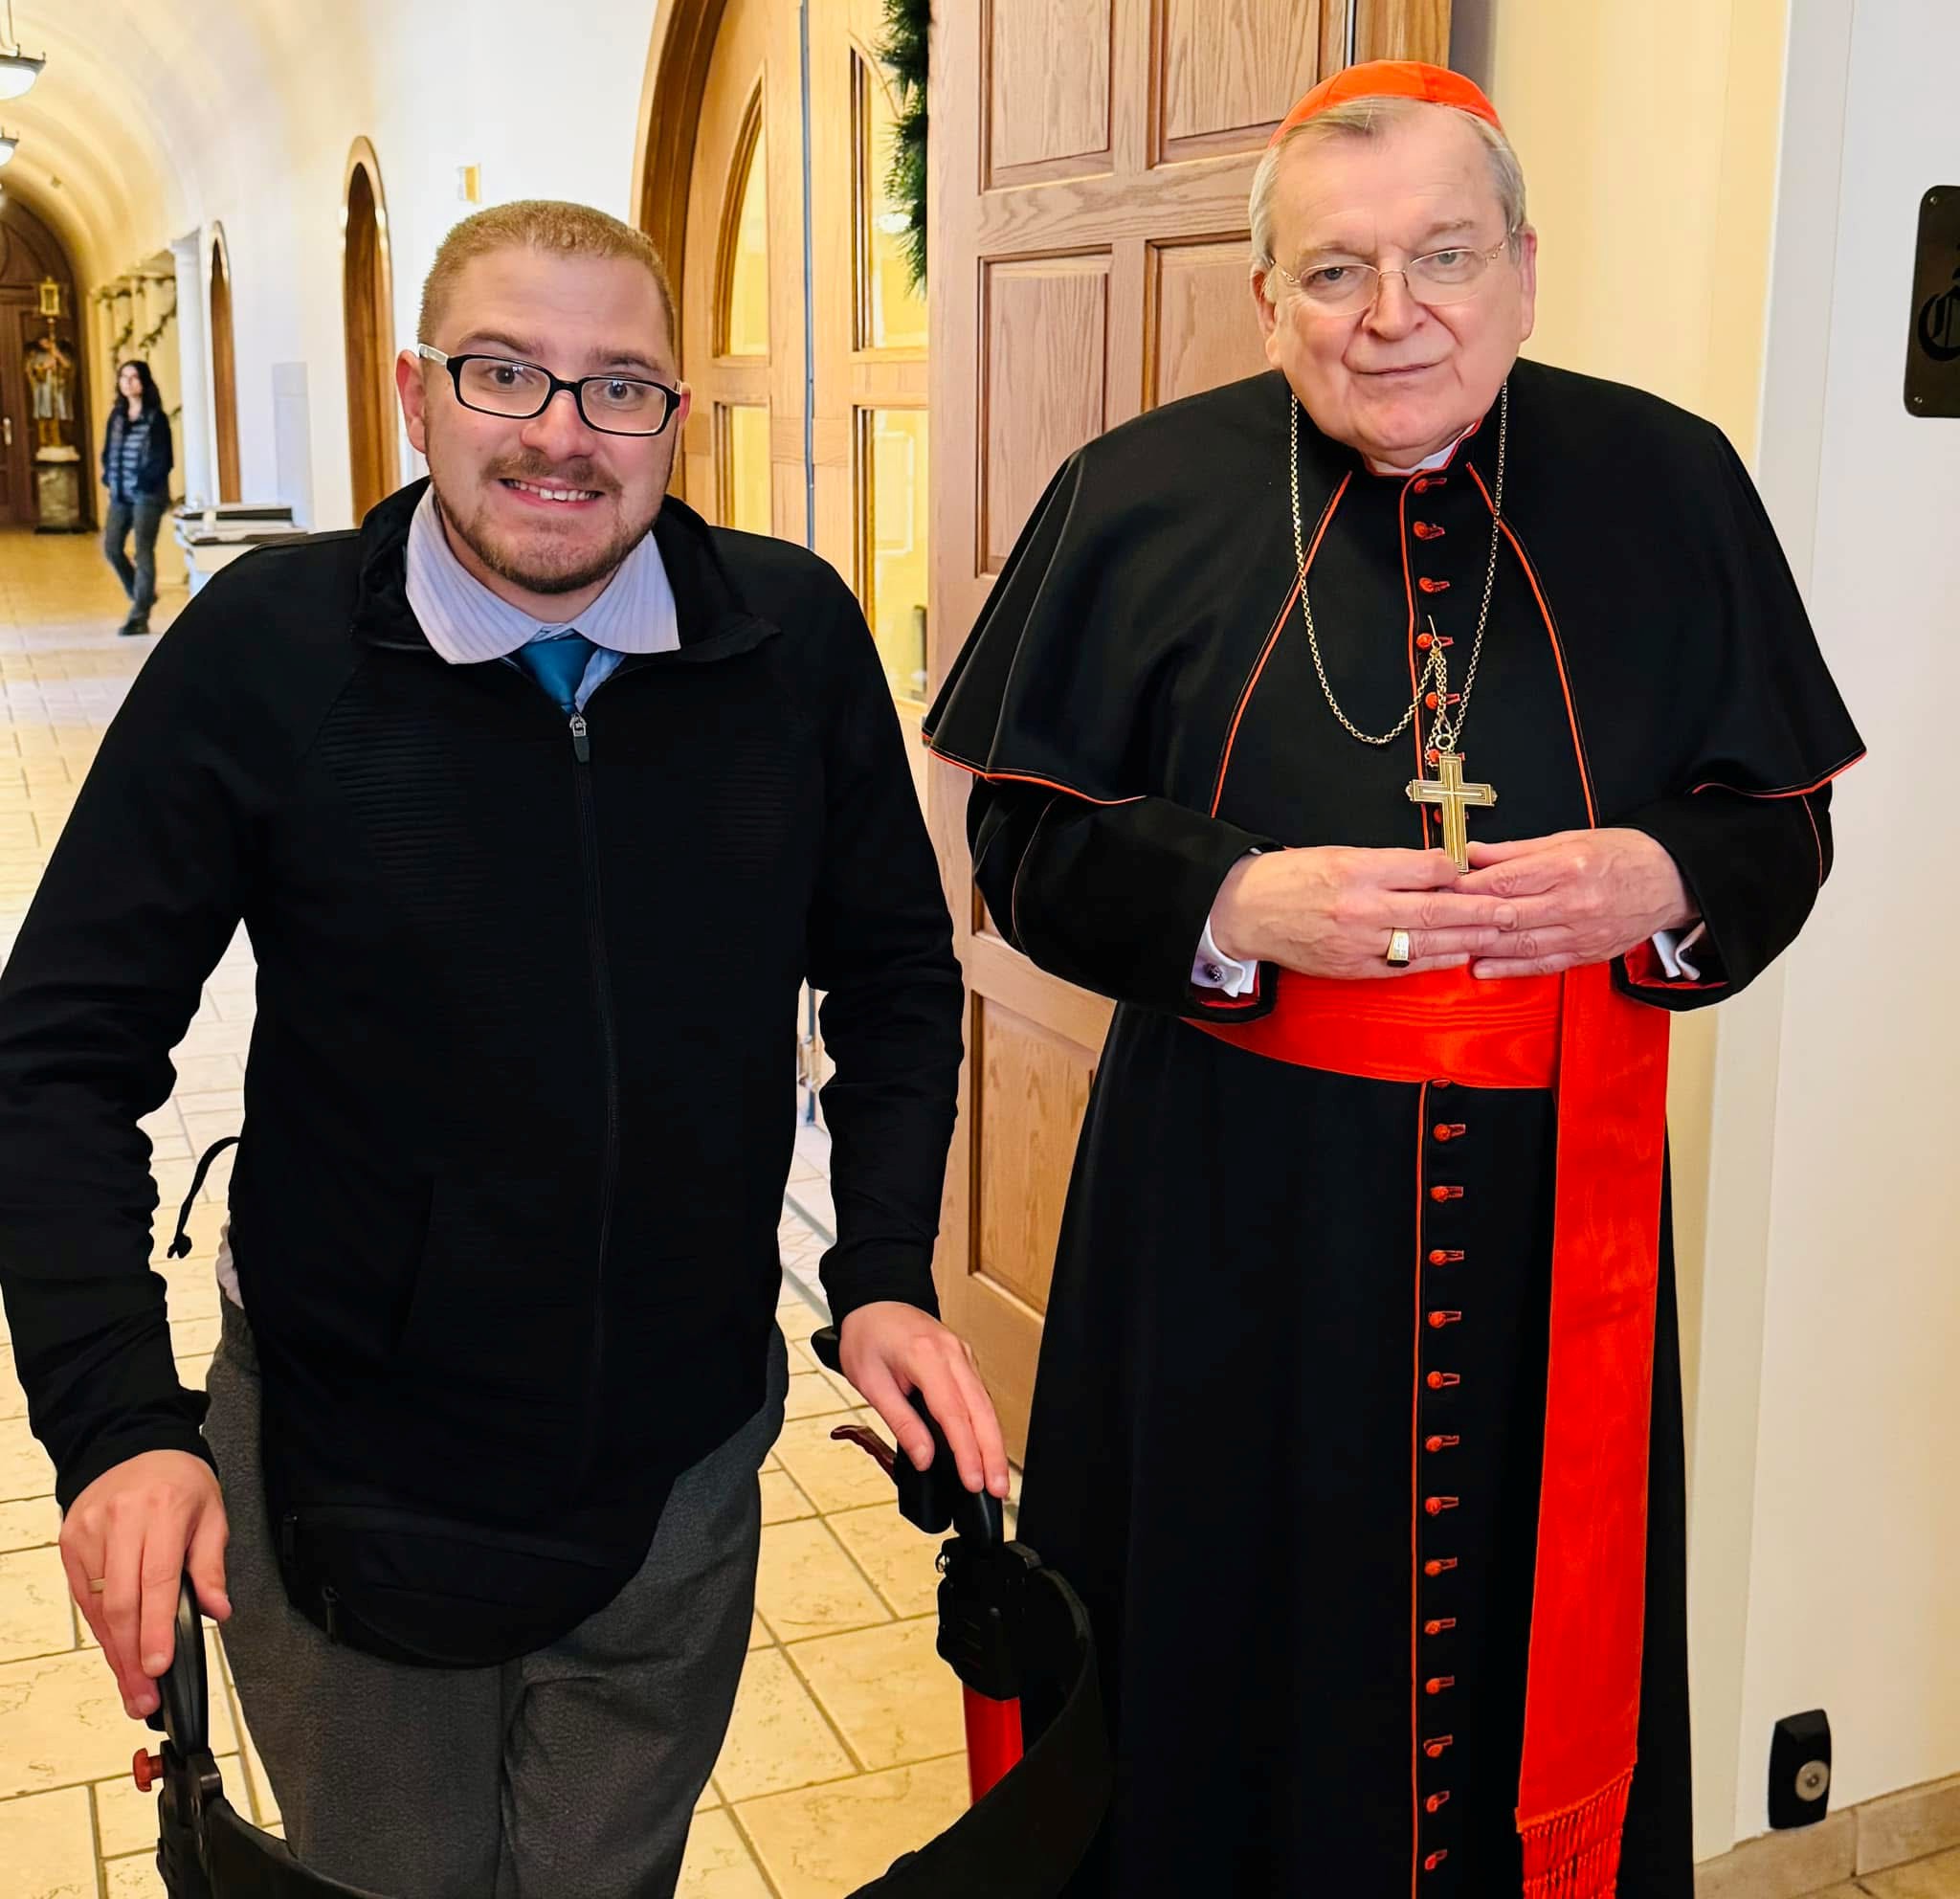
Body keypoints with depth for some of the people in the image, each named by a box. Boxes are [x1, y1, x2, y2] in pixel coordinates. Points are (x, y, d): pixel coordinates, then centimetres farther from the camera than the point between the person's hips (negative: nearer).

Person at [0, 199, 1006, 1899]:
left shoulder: (796, 638, -8)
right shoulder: (266, 649, -14)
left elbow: (894, 973, 4)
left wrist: (886, 1272, -6)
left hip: (683, 1472, 2)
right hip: (345, 1485, -1)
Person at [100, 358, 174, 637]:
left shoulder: (156, 418, -7)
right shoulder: (116, 415, 11)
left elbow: (163, 459, -10)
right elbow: (108, 451, 15)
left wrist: (145, 480, -17)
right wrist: (109, 477, 1)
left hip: (147, 494, -6)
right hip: (120, 493, 6)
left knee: (143, 552, -7)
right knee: (111, 547, 5)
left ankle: (139, 616, -6)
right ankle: (142, 594, 26)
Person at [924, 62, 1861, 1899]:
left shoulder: (1669, 488, 2)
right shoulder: (1141, 496, -1)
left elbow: (1782, 831, 7)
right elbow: (1027, 843, 0)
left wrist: (1662, 886, -15)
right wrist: (1235, 902, -18)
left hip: (1546, 1209, 1)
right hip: (1229, 1205, -1)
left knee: (1521, 1628, 12)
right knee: (1223, 1636, 11)